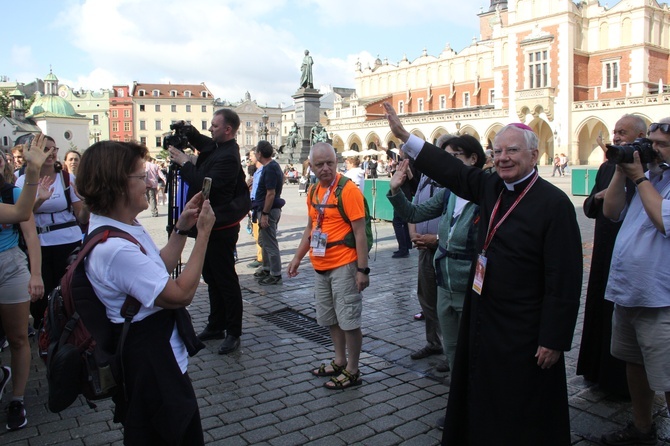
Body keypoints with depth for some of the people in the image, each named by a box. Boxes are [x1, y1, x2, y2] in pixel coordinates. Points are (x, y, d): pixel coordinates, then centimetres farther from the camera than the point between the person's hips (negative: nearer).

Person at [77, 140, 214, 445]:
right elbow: (181, 293, -27)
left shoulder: (125, 226, 1)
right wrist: (203, 233, -21)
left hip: (161, 353, 10)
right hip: (148, 361, -10)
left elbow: (159, 269, 10)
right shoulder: (114, 248, -32)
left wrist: (182, 228, 2)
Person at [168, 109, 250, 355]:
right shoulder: (215, 147, 8)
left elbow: (204, 185, -28)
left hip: (221, 228, -10)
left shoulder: (228, 157, -21)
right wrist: (186, 130, 7)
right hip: (210, 224, 10)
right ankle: (216, 326, 30)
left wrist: (184, 162, -16)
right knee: (211, 277, 17)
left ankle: (233, 333, 10)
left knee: (226, 279, -1)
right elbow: (200, 140, 28)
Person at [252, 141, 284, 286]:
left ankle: (275, 275, 4)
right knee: (263, 240, 21)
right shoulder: (274, 166, 12)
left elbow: (271, 193, -23)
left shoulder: (270, 169, -19)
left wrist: (264, 214, -22)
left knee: (270, 243, -3)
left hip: (268, 210, -10)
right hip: (270, 209, 10)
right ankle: (266, 268, 33)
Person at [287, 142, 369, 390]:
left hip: (343, 266, -8)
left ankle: (352, 371, 16)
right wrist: (297, 257, 16)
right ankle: (340, 361, 34)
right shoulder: (314, 190, 8)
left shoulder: (348, 190, -15)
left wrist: (362, 270, -19)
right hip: (320, 267, 8)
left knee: (349, 320, 2)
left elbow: (360, 232, -16)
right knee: (331, 318, 18)